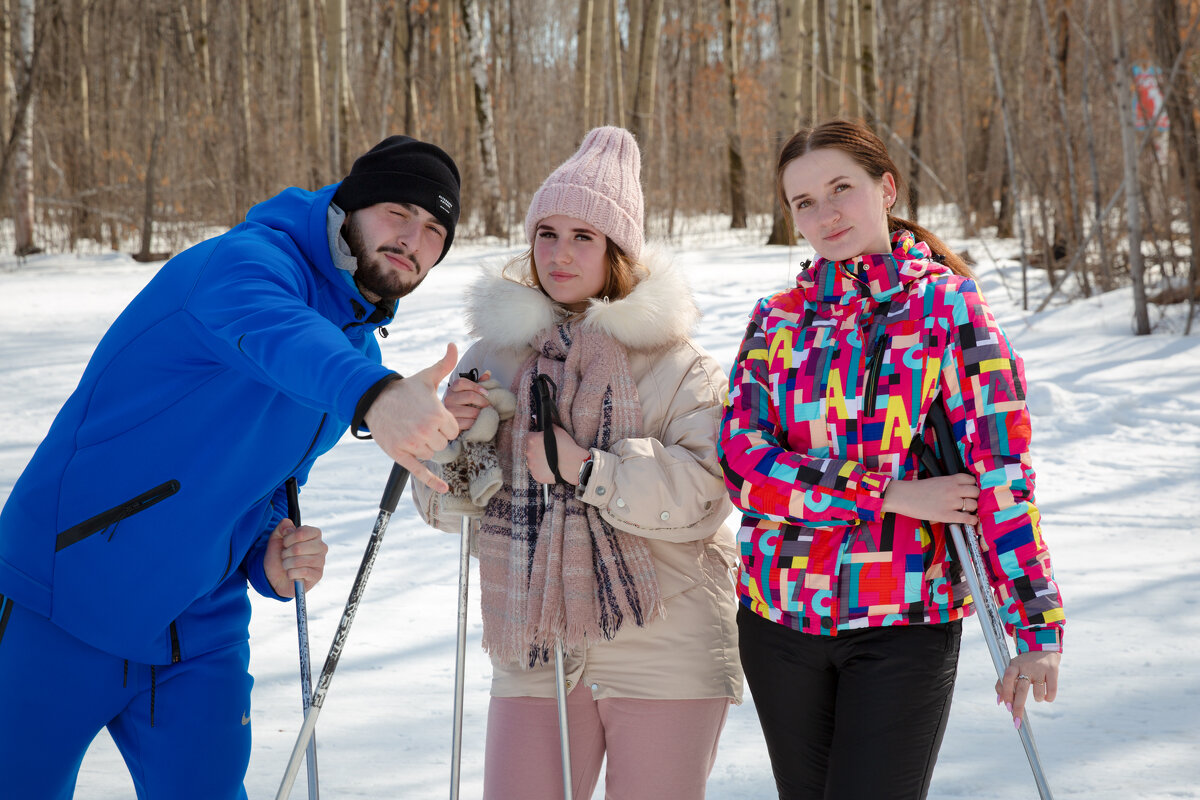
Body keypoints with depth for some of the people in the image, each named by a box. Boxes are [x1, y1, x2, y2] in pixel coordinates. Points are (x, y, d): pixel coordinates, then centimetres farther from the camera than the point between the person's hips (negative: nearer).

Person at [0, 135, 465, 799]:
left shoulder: (363, 352, 11)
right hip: (57, 613, -6)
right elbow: (270, 331, -41)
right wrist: (372, 396, -61)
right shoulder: (249, 257, -15)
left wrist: (270, 558, 0)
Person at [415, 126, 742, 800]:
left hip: (664, 649, -2)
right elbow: (446, 507, 10)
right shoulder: (498, 352, 9)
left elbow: (703, 492, -14)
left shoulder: (677, 363, -2)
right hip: (534, 649, 3)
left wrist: (587, 469, -22)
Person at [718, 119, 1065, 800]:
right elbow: (740, 461, -6)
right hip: (779, 615, 4)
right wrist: (888, 495, -16)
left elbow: (1000, 470, -7)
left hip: (905, 622, -4)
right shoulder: (778, 318, 8)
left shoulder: (946, 306, -3)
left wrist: (1037, 628, -11)